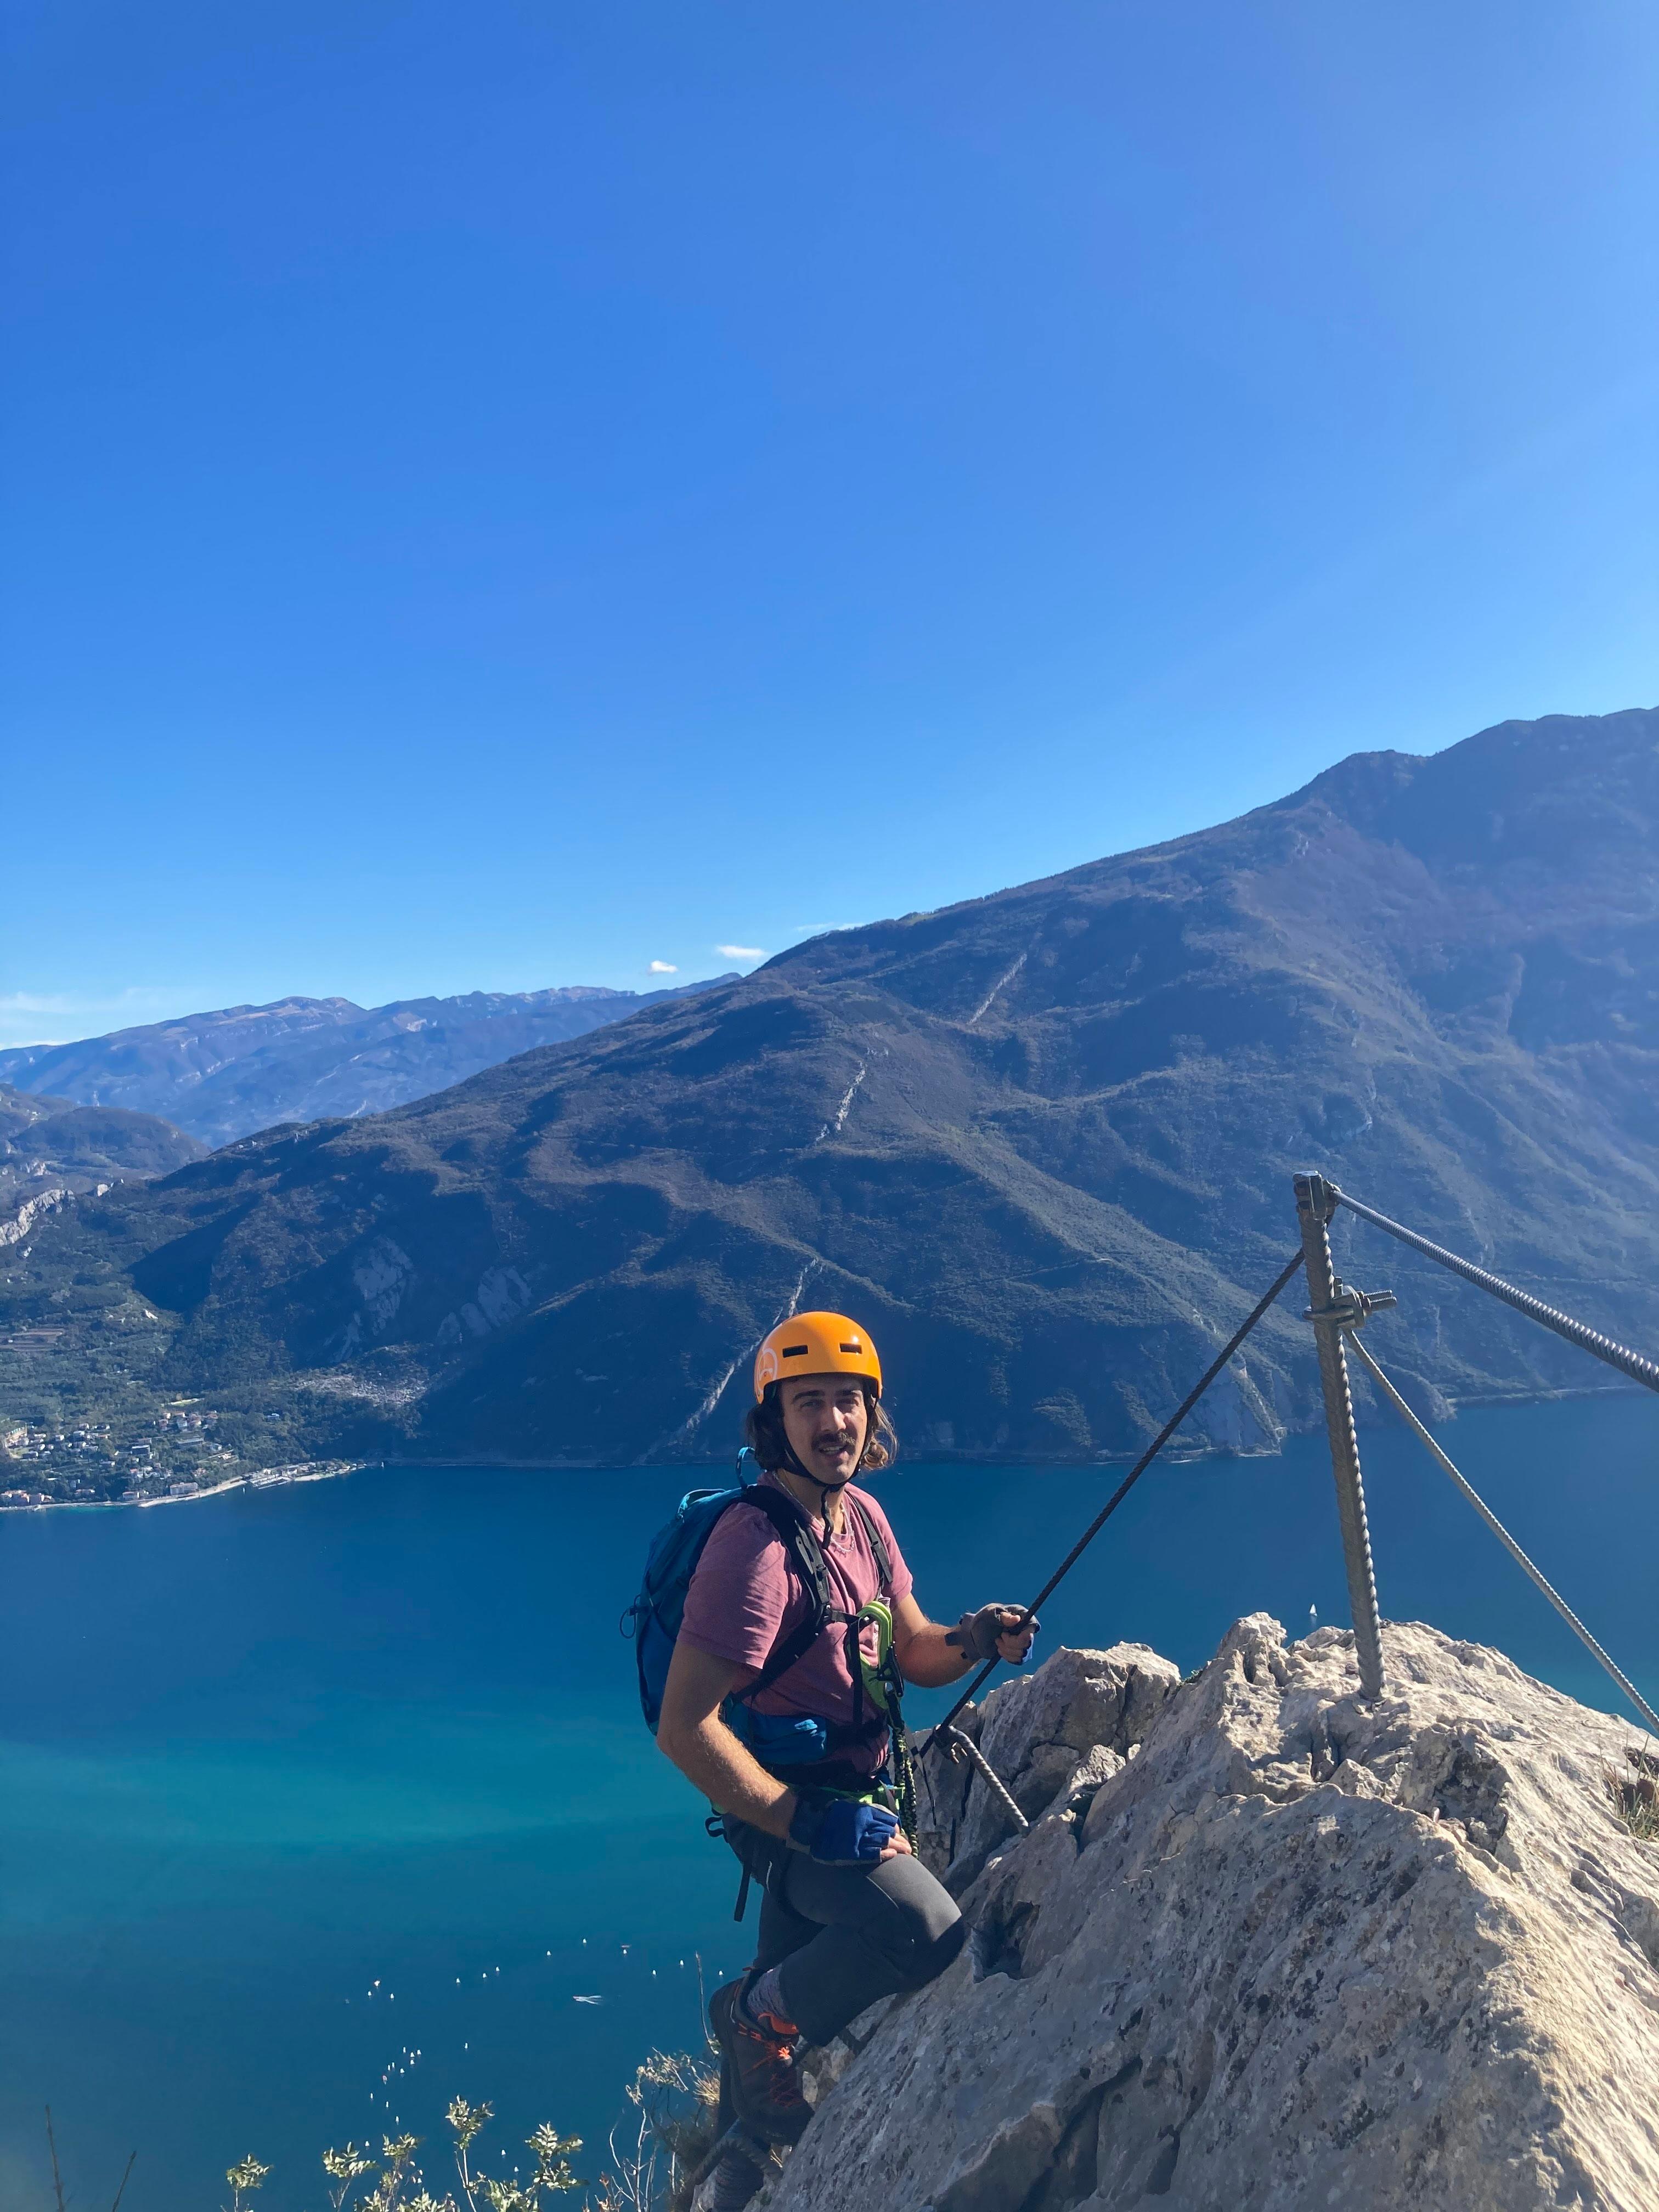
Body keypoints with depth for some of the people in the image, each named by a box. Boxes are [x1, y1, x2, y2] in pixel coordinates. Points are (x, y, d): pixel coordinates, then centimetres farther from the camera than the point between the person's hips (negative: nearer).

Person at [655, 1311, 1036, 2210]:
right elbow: (684, 1727, -27)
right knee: (926, 1927, -28)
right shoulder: (756, 1547, -26)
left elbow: (914, 1653, 6)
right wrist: (801, 1821, -30)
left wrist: (974, 1638, -15)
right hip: (784, 1806, -8)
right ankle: (759, 2018, -2)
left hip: (849, 1797, 8)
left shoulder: (862, 1516, 1)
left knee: (794, 1987, 23)